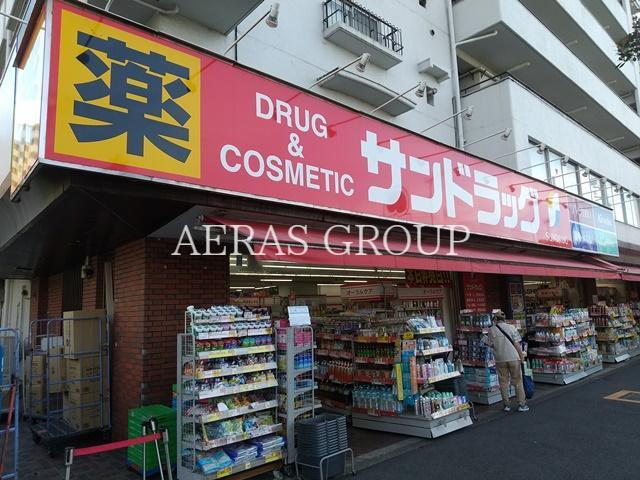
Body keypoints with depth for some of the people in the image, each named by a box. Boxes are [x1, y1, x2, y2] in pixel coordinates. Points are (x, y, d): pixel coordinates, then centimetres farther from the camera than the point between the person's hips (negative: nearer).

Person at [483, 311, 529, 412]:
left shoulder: (491, 330, -4)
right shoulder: (511, 328, -5)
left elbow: (490, 345, 0)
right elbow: (516, 344, -6)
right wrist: (521, 355, 2)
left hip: (500, 359, 1)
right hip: (513, 358, -1)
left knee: (503, 382, 10)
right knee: (517, 381, 10)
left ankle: (507, 404, 16)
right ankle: (522, 404, 14)